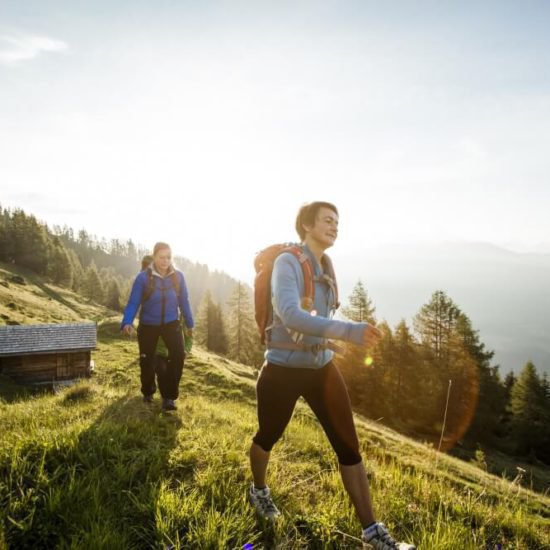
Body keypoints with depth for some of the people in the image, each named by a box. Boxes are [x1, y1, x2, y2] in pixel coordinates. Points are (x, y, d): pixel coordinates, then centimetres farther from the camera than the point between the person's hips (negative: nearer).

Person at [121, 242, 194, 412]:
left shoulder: (178, 276, -8)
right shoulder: (143, 277, -16)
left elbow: (184, 301, 2)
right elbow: (133, 302, -16)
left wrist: (190, 324, 9)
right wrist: (127, 322, -31)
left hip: (171, 323, 1)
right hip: (148, 325, -1)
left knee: (178, 355, -20)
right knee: (147, 361, 7)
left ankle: (169, 396, -9)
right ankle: (148, 392, 36)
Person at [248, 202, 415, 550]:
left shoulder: (325, 266, 4)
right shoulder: (287, 263, -18)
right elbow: (290, 315, -33)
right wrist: (350, 331, -42)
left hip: (322, 369, 6)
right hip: (283, 371, -5)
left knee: (349, 446, 2)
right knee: (268, 436, 19)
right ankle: (259, 490, 49)